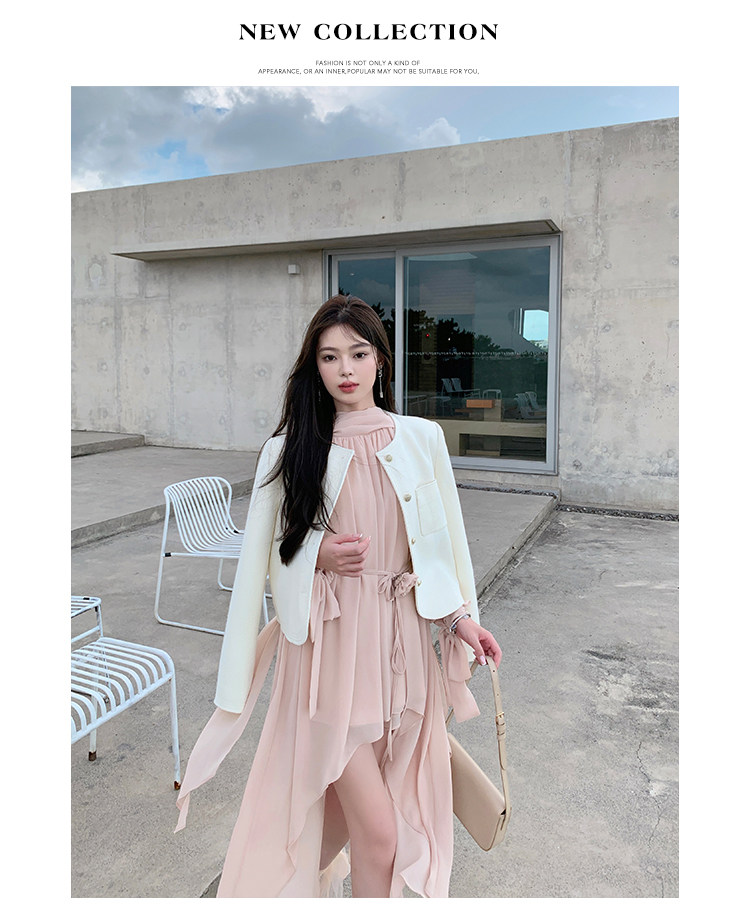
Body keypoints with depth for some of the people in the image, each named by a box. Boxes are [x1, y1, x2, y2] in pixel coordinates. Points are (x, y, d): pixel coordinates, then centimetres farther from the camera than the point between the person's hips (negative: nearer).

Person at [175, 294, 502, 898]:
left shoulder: (421, 438, 2)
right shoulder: (290, 450, -3)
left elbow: (444, 535, 10)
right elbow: (265, 555, 4)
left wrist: (460, 616, 6)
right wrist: (318, 555, -14)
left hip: (400, 635, 3)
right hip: (330, 642, -3)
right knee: (378, 828, -2)